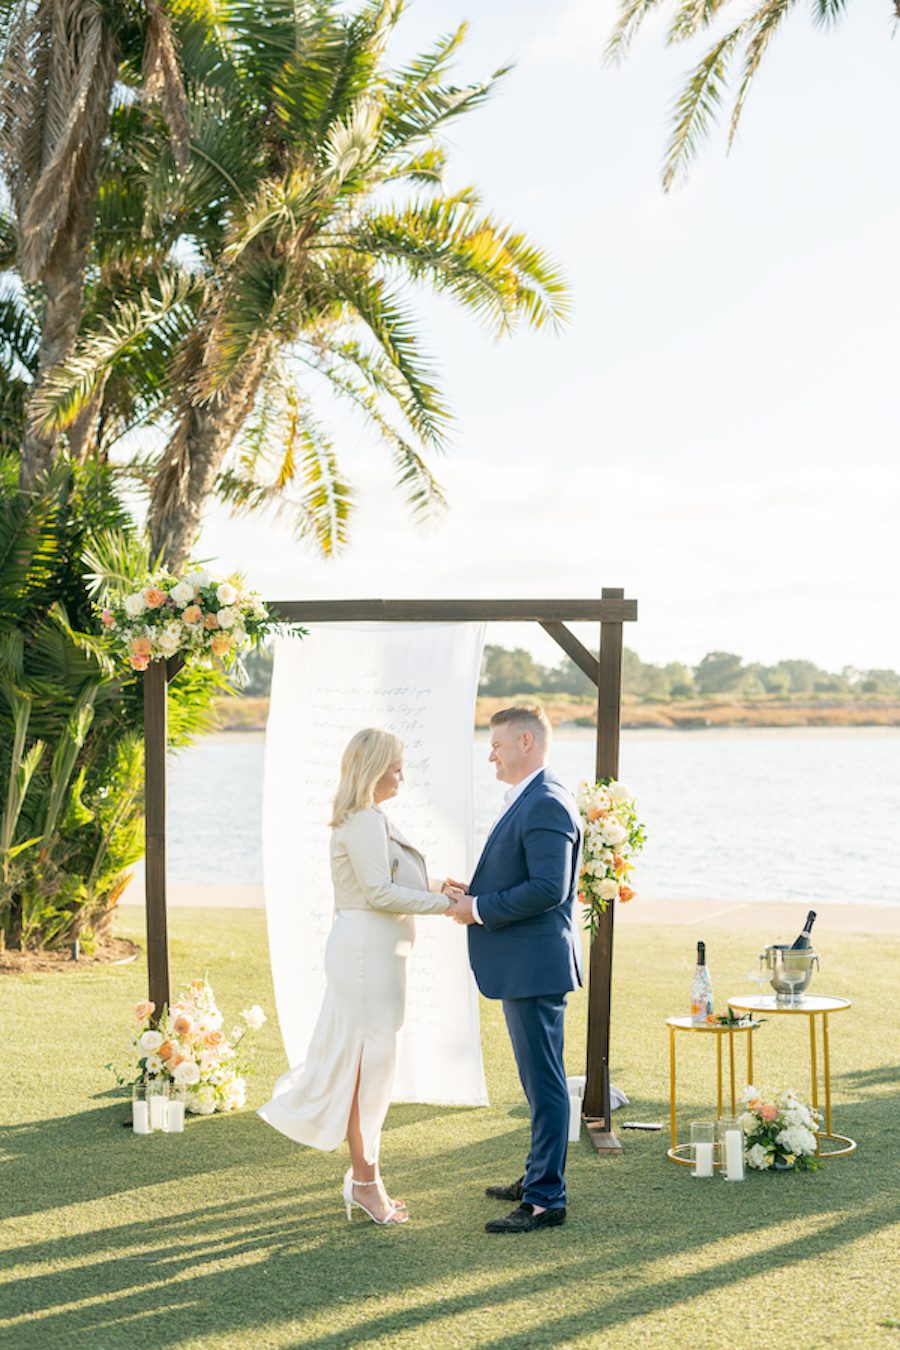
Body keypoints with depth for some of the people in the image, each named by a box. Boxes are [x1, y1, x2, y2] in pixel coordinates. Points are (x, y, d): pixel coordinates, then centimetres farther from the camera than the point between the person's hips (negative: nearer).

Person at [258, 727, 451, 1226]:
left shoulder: (371, 819, 16)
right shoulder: (364, 821, -16)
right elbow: (380, 893, -21)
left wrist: (436, 887, 9)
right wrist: (443, 903, -18)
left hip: (374, 948, 10)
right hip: (366, 947, -10)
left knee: (364, 1059, 14)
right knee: (369, 1058, -3)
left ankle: (364, 1170, 22)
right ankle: (365, 1179, 5)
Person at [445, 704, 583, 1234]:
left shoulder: (546, 805, -19)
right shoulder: (530, 800, 16)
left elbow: (548, 888, -26)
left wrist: (480, 909, -17)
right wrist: (478, 892, 8)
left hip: (535, 964, -11)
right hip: (524, 966, 11)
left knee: (545, 1082, -5)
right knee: (540, 1079, 20)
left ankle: (546, 1199, 0)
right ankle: (541, 1175, 32)